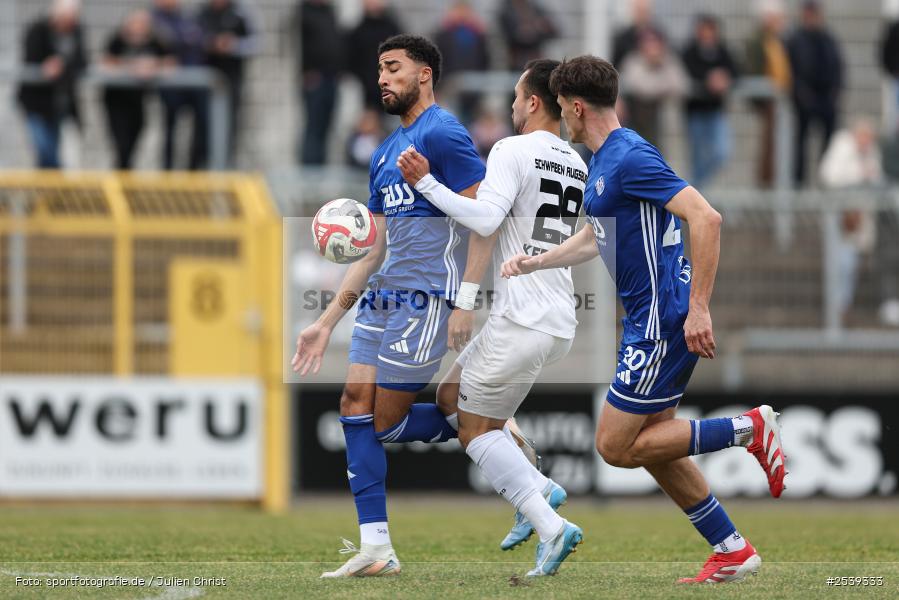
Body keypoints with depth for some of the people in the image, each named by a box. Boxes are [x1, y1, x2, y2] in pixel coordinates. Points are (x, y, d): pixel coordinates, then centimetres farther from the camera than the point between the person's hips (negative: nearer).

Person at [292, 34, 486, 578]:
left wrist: (466, 303, -21)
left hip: (427, 295, -9)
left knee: (387, 422, -10)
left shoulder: (443, 134, -8)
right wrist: (327, 323, 18)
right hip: (383, 297, 9)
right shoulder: (386, 153, 19)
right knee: (355, 404, -3)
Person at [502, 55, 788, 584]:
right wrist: (534, 263, 23)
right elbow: (594, 238, 32)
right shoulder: (603, 162, 15)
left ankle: (749, 429, -6)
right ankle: (733, 551, 17)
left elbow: (706, 218, -26)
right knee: (650, 445, 13)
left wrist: (698, 309, -28)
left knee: (616, 446, -7)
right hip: (646, 320, 10)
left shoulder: (631, 158, -18)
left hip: (665, 320, -10)